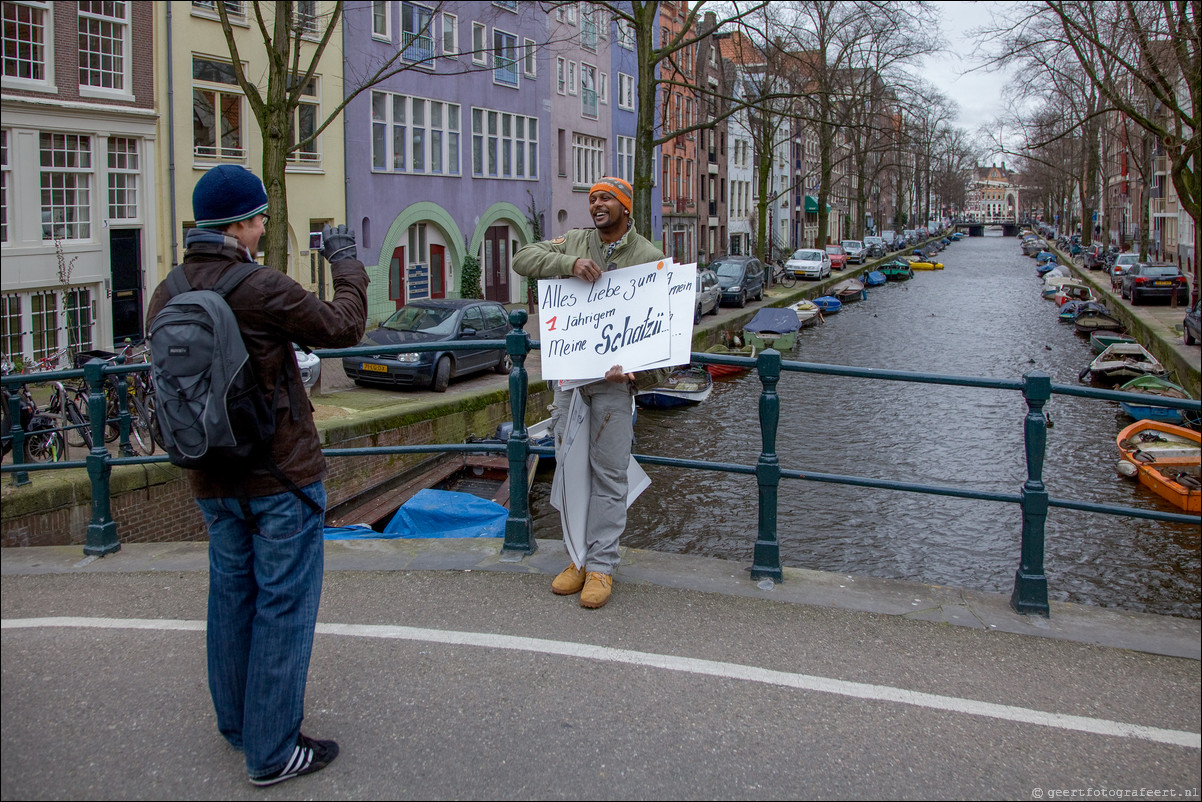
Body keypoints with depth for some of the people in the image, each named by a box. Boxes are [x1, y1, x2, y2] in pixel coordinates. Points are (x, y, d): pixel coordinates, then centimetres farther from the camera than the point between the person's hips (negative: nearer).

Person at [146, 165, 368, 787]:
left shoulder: (166, 295, 0)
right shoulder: (263, 289, -20)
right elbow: (343, 328, -9)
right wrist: (345, 262, 5)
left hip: (212, 480, 7)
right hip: (281, 476, -7)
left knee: (231, 594, 20)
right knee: (283, 606, 2)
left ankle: (236, 723, 35)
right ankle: (272, 751, 10)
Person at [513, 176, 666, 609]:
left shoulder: (649, 256, 1)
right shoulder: (574, 242, 10)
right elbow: (523, 258, 1)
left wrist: (643, 373, -17)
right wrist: (570, 263, -15)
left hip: (613, 378, -3)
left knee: (609, 473, -2)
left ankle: (602, 566, 4)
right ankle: (580, 557, 19)